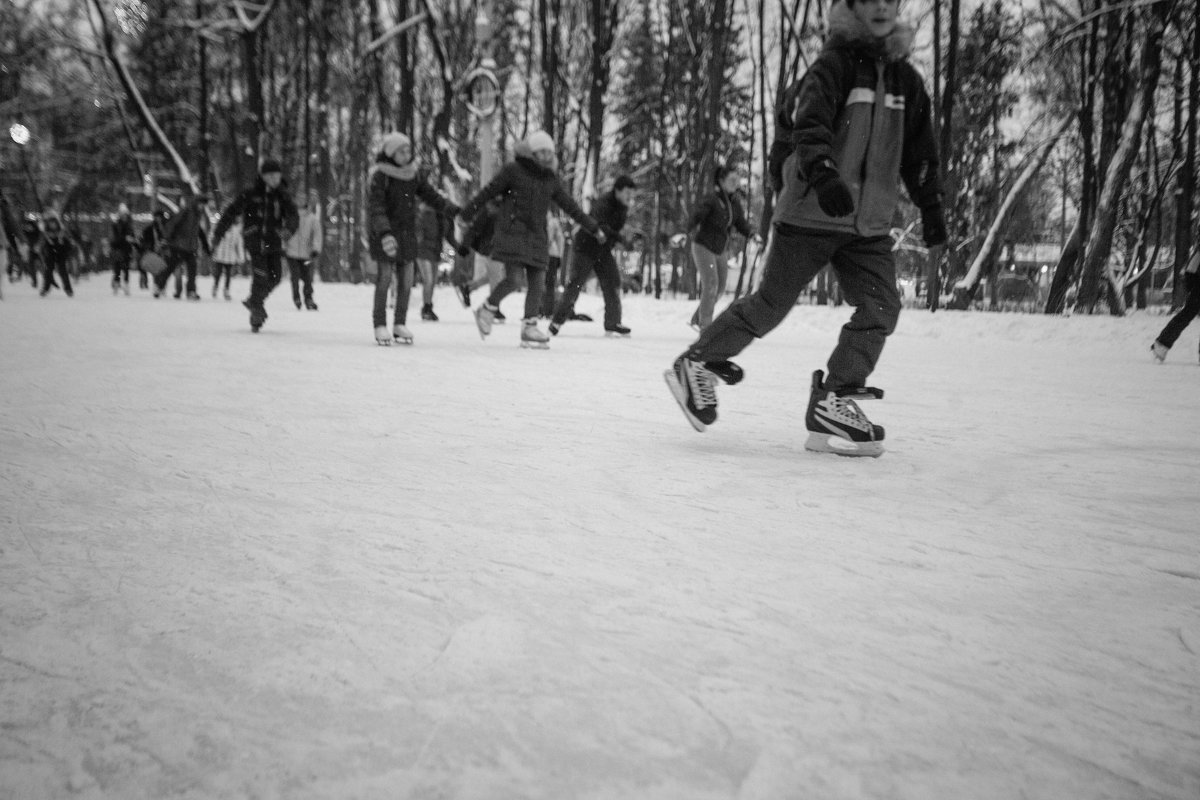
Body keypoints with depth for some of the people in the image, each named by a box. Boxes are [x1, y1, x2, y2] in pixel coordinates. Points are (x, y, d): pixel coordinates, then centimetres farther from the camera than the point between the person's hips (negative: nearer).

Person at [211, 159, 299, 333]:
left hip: (273, 242, 4)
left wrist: (288, 228, -31)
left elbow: (293, 216, -8)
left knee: (275, 276, 2)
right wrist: (218, 233, 3)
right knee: (260, 277, -13)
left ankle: (254, 301, 31)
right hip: (255, 241, -4)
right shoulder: (249, 193, -5)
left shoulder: (283, 195, 3)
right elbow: (231, 211, 1)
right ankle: (256, 316, 0)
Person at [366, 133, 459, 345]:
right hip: (384, 233, -5)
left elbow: (430, 196, 9)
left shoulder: (414, 172, 1)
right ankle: (380, 326, 7)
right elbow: (376, 208, -22)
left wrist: (455, 212, 2)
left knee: (406, 280, 3)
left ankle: (400, 325, 15)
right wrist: (384, 234, -36)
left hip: (407, 231, 5)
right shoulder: (378, 176, -15)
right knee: (385, 277, -4)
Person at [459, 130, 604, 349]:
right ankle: (487, 310, 11)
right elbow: (488, 193, -1)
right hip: (512, 231, -5)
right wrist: (465, 215, -3)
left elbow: (570, 205, 17)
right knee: (513, 280, -14)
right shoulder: (513, 170, -4)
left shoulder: (551, 178, 12)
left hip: (536, 236, 6)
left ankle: (529, 328, 7)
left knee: (537, 283, -1)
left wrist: (594, 228, 18)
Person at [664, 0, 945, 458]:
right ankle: (696, 364, 17)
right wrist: (823, 173, -43)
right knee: (771, 304, -1)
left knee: (880, 308, -8)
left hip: (870, 223, 6)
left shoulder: (906, 79, 12)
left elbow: (920, 152, 21)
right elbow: (810, 124, -26)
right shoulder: (834, 64, -9)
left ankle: (832, 404, -2)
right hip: (810, 213, -6)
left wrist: (931, 208, 21)